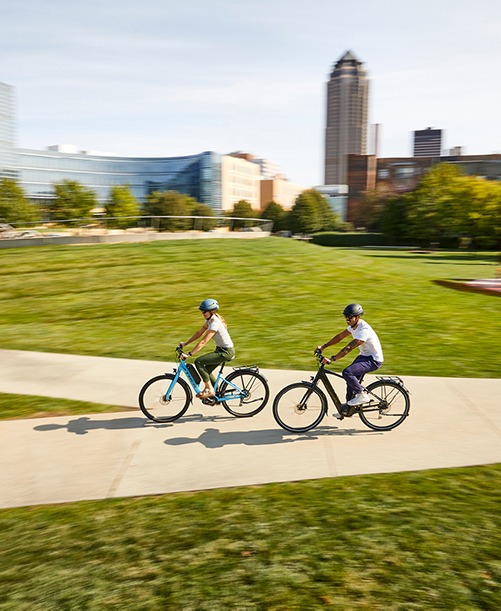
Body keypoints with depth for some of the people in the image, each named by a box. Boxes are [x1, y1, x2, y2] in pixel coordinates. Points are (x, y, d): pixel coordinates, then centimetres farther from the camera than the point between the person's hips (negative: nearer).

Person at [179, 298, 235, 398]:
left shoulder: (215, 323, -24)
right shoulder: (209, 320, 5)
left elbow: (203, 342, -28)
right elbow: (199, 333, 13)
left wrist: (189, 354, -29)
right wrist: (185, 343, 8)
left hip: (226, 352, -10)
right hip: (221, 350, 10)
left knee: (198, 362, -16)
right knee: (206, 371, 13)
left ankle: (209, 390, -8)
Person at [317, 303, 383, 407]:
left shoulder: (364, 330, -28)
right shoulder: (354, 325, 0)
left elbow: (348, 348, -34)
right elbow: (340, 336, 10)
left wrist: (331, 359, -36)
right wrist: (323, 346, 5)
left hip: (373, 360, -9)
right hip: (364, 356, 9)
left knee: (347, 372, -25)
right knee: (352, 380, 10)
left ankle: (362, 395, -9)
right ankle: (349, 406, 24)